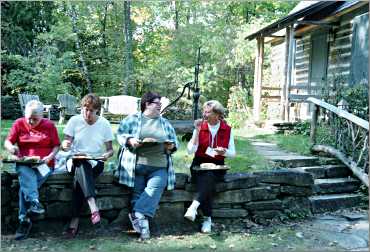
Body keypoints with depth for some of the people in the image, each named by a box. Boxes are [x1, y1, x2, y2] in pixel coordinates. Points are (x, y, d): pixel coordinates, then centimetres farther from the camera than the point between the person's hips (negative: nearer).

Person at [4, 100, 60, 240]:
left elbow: (56, 146, 7)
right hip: (24, 164, 2)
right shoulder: (19, 124, 11)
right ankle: (34, 202, -49)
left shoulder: (49, 125, 8)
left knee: (25, 184, -26)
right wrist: (11, 148, -15)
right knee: (26, 174, -34)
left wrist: (50, 157, -12)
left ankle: (24, 220, -24)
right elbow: (7, 142, 9)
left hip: (44, 164, -1)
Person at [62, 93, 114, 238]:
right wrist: (65, 145, -25)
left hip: (95, 163, 0)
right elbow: (64, 146, -1)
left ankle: (75, 219, -29)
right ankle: (93, 207, -47)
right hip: (75, 161, 0)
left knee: (79, 177, -32)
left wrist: (107, 154, -18)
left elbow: (110, 149, 5)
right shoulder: (74, 120, 1)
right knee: (81, 165, -36)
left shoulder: (104, 123, 2)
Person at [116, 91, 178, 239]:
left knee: (156, 186, -24)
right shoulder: (132, 119, 11)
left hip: (159, 166, 2)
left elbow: (174, 141, 20)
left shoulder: (165, 123, 21)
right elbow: (120, 134, 5)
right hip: (136, 165, -1)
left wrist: (172, 146, -3)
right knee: (138, 192, -10)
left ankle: (137, 214, -23)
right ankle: (143, 221, -6)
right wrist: (130, 140, -15)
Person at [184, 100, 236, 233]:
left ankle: (193, 206, -39)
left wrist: (224, 151, -17)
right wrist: (197, 131, -14)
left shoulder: (227, 130, 2)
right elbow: (190, 151, -8)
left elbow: (233, 153, 6)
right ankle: (207, 219, -24)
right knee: (207, 182, -31)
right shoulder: (200, 127, 0)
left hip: (217, 166, 0)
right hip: (200, 164, 0)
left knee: (209, 177, -34)